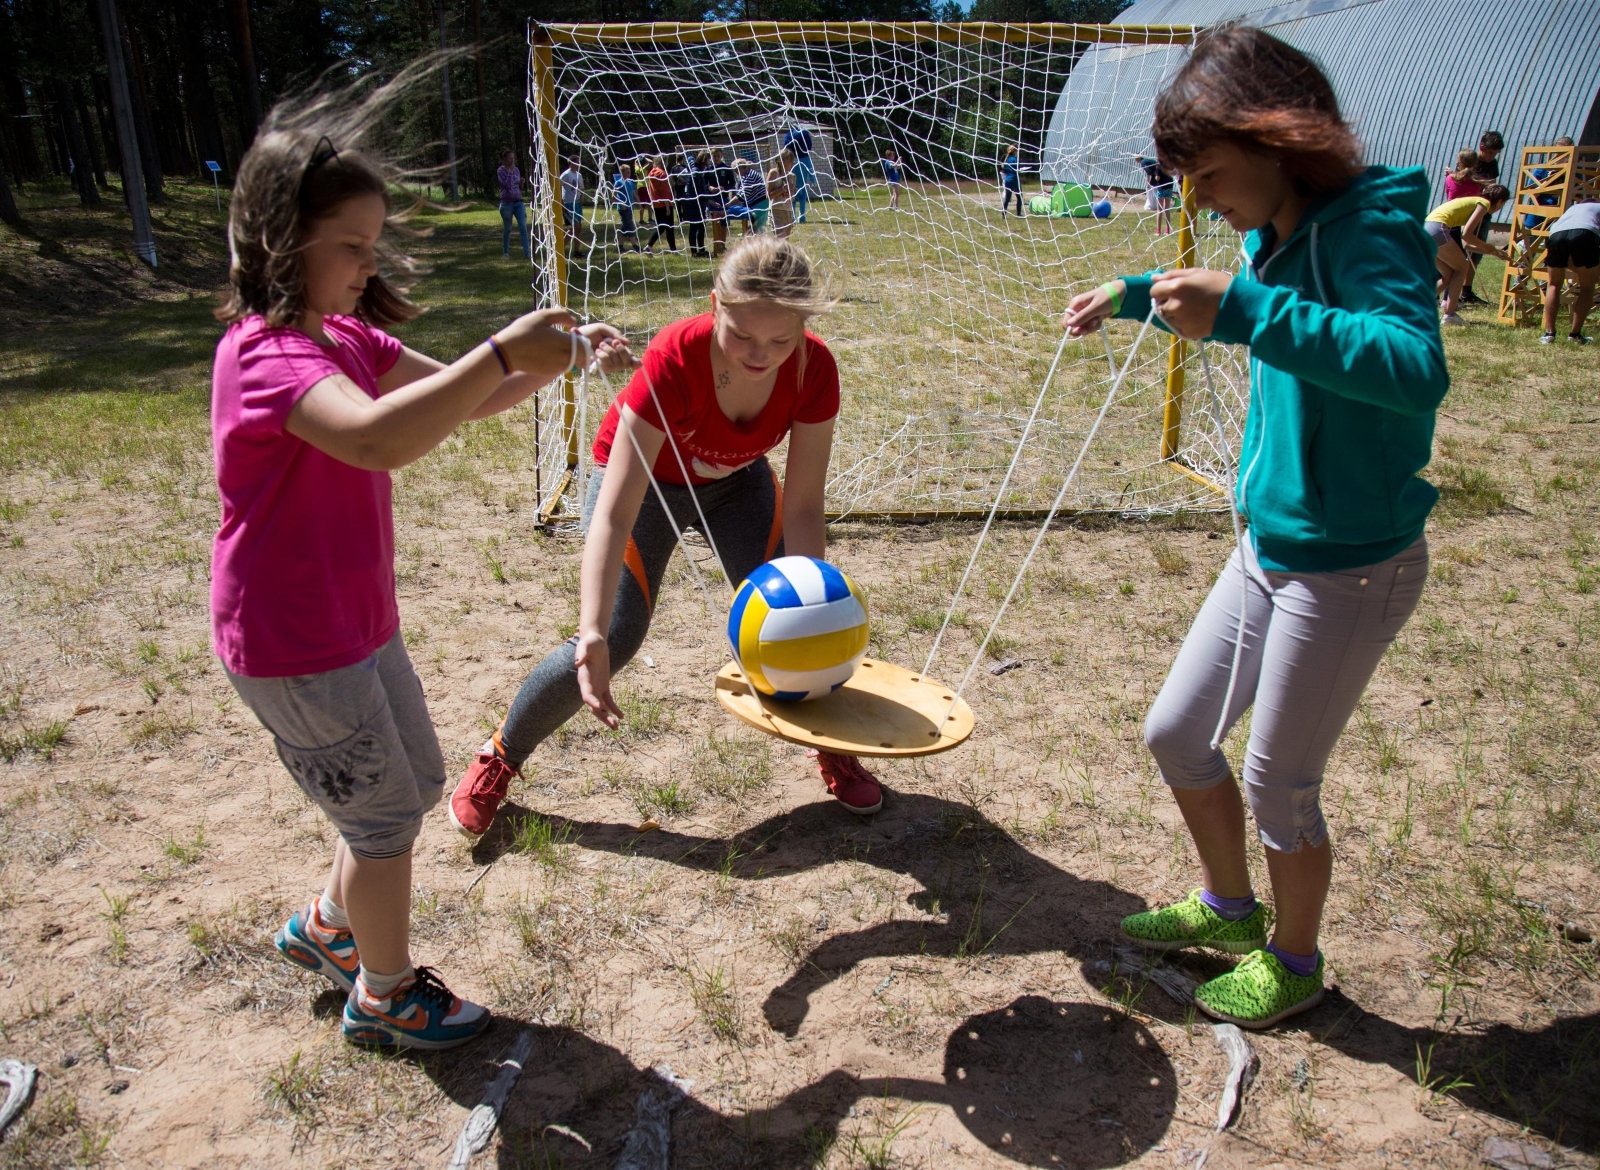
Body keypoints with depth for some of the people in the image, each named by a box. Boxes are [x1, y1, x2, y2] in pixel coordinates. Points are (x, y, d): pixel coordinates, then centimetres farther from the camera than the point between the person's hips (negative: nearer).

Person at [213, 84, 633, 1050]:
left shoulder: (345, 337, 6)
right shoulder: (269, 354, -25)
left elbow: (462, 400, 6)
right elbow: (378, 439, -45)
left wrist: (557, 357, -9)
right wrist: (504, 352, -42)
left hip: (358, 621, 9)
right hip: (292, 645, -9)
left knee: (414, 783, 21)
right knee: (386, 813, 6)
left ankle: (327, 927, 45)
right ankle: (386, 995, 29)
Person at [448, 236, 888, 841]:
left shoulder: (813, 368, -29)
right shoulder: (675, 360, -39)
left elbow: (802, 508, -22)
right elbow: (614, 518, -42)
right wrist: (592, 633, -53)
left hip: (736, 479, 3)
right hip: (643, 478, -3)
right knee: (615, 639, -15)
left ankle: (833, 745, 21)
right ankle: (498, 757, 9)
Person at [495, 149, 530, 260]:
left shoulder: (516, 170, 11)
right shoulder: (501, 171, -5)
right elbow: (507, 185, -19)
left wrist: (522, 183, -1)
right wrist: (510, 171, -17)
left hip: (518, 202, 4)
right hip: (507, 203, -4)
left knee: (523, 227, -7)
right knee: (507, 229, 5)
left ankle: (527, 252, -9)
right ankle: (506, 252, 17)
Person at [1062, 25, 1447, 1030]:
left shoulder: (1368, 226, -21)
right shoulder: (1277, 236, 4)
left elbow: (1418, 368, -40)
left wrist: (1243, 310, -43)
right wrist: (1139, 294, 20)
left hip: (1351, 565, -8)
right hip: (1269, 549, 9)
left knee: (1280, 784, 6)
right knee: (1176, 735, 16)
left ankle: (1295, 964, 34)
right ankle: (1231, 908, 40)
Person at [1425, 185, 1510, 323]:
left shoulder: (1472, 203, 29)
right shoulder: (1483, 203, 3)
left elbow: (1466, 245, 29)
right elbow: (1466, 235, -9)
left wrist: (1494, 252, 34)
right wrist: (1487, 247, 6)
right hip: (1436, 229, -8)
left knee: (1449, 275, 17)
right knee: (1462, 267, 8)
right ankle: (1450, 315, 2)